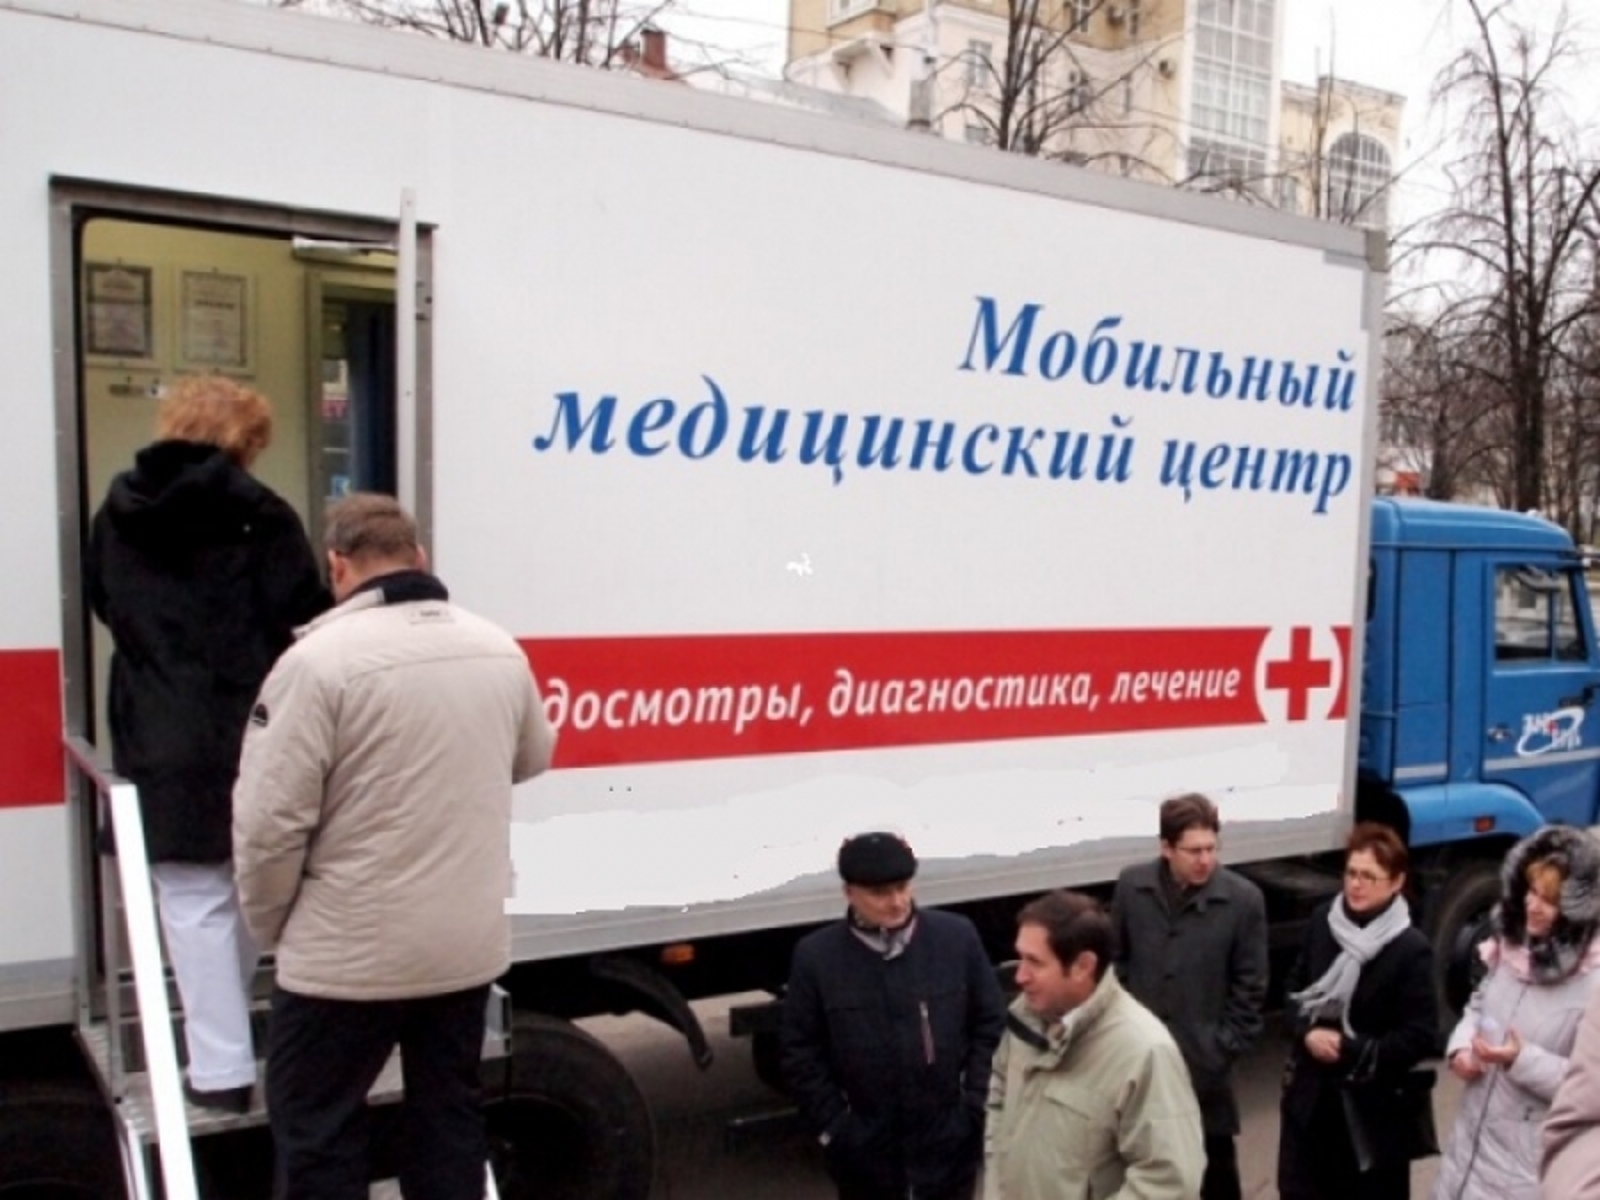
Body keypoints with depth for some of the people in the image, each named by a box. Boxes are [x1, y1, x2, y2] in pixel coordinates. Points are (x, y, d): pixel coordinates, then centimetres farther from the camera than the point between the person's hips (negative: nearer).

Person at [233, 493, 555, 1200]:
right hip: (469, 942, 5)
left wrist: (269, 923, 1)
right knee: (448, 1118, 19)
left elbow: (269, 819, -16)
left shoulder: (319, 659, -17)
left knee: (316, 1129, 11)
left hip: (349, 952, -5)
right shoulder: (500, 651, 1)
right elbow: (533, 758, 17)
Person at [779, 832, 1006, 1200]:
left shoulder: (957, 937, -7)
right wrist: (832, 1125, -8)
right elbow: (798, 1052, -4)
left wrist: (975, 1105, -6)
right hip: (864, 1145, 0)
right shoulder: (816, 956, -10)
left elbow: (991, 1024, 0)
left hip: (947, 1137, 1)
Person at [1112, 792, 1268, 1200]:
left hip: (1205, 1059, -2)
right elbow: (1115, 960, 4)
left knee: (1216, 1162, 11)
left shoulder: (1243, 899, -12)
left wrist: (1224, 1050, -8)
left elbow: (1250, 987, -6)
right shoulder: (1131, 885, -5)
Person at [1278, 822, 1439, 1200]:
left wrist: (1350, 1050, -19)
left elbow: (1420, 1037, -16)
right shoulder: (1323, 921, -2)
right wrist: (1307, 1031, -11)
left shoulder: (1411, 949, -17)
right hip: (1310, 1089, 4)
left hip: (1372, 1101, -4)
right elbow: (1295, 988, 8)